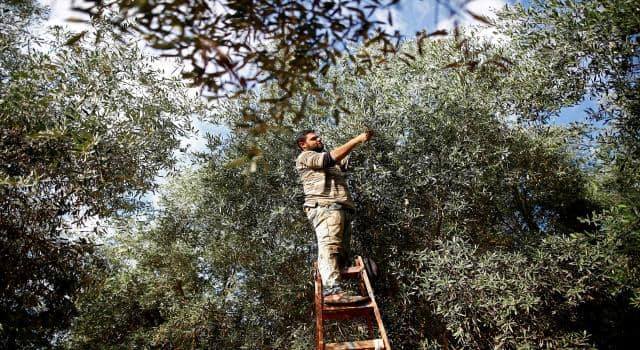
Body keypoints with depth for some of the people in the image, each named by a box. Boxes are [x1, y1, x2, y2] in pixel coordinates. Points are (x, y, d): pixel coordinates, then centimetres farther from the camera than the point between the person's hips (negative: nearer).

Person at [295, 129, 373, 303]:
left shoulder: (332, 163, 38)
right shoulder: (305, 157, 12)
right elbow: (332, 157, -2)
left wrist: (363, 142, 10)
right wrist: (357, 139, -1)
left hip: (343, 208, 8)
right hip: (324, 206, -8)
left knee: (341, 251, -2)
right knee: (329, 246, -23)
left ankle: (331, 289, -6)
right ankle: (333, 290, -37)